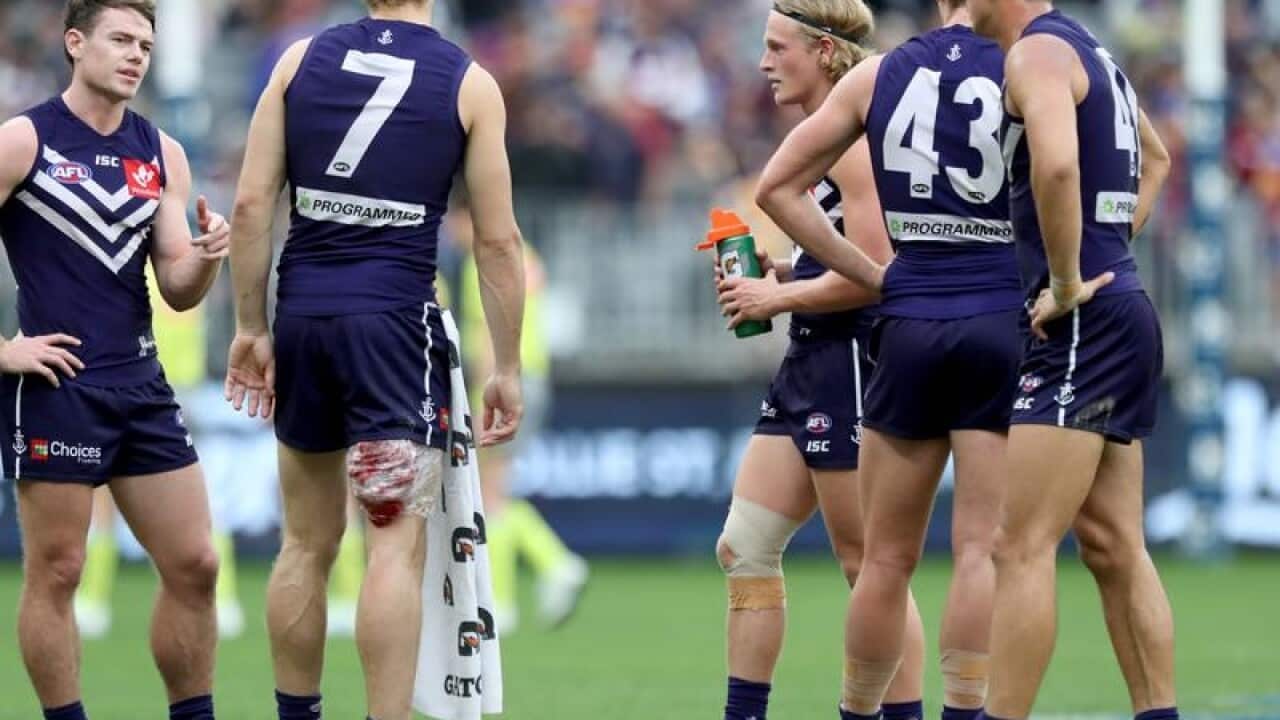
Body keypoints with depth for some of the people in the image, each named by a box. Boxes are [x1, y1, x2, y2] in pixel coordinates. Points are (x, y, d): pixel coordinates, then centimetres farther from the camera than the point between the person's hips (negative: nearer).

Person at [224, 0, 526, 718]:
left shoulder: (302, 59, 6)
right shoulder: (469, 82, -1)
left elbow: (252, 206, 2)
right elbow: (499, 240, -2)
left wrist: (251, 328, 10)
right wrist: (507, 369, 5)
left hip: (303, 315, 4)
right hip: (396, 318, -4)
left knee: (309, 542, 15)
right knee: (398, 546, -5)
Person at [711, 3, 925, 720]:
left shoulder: (855, 141, -14)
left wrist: (776, 297, -11)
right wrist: (775, 272, 9)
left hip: (852, 365, -10)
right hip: (809, 367, 10)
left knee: (868, 566, -4)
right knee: (745, 549, 8)